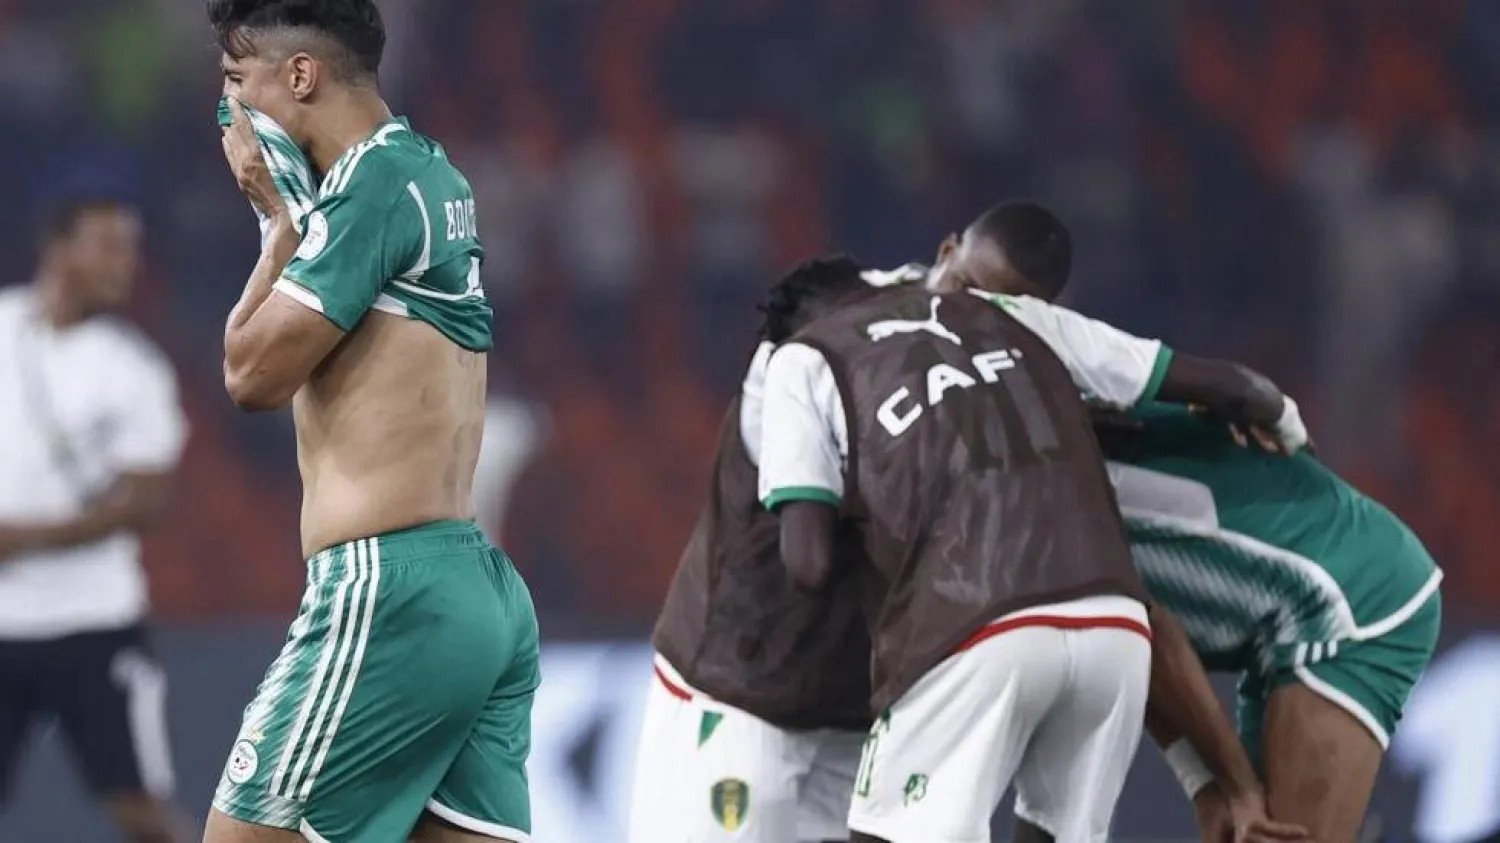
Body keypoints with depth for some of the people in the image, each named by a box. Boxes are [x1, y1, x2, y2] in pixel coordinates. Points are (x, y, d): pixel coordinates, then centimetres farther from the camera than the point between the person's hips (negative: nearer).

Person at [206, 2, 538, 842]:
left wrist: (279, 220, 2)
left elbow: (254, 371, -9)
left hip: (391, 592, -9)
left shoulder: (376, 185, -12)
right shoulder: (425, 175, 18)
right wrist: (283, 211, 13)